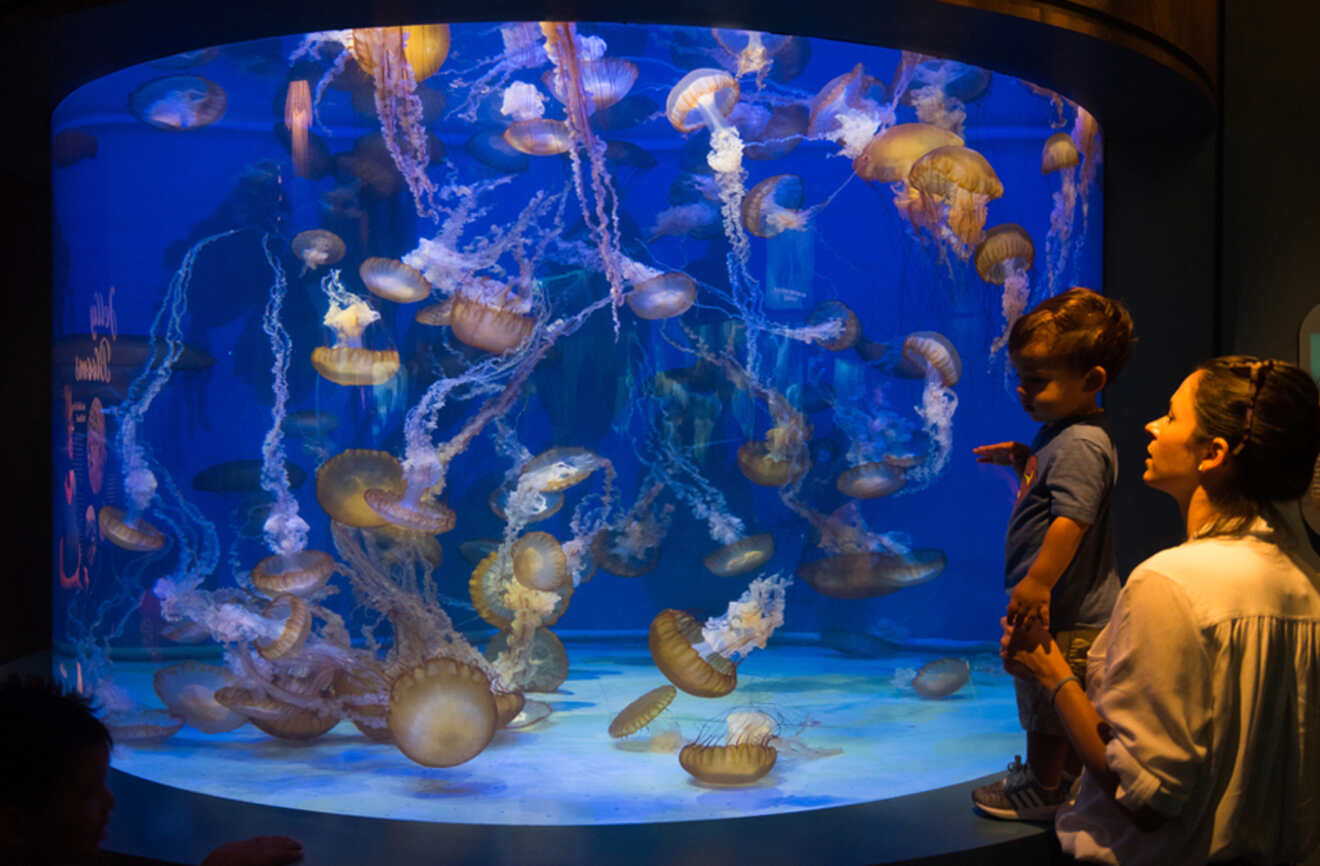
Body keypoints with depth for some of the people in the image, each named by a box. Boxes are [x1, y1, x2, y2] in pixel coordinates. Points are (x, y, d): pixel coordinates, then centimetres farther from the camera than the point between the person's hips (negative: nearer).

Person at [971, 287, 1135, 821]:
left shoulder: (1080, 445, -24)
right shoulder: (1061, 432, 10)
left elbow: (1072, 518, -30)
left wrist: (1039, 582, -29)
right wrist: (1023, 460, 13)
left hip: (1065, 614, -10)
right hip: (1075, 609, 10)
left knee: (1048, 705, 6)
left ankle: (1040, 792, 21)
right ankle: (1071, 777, 39)